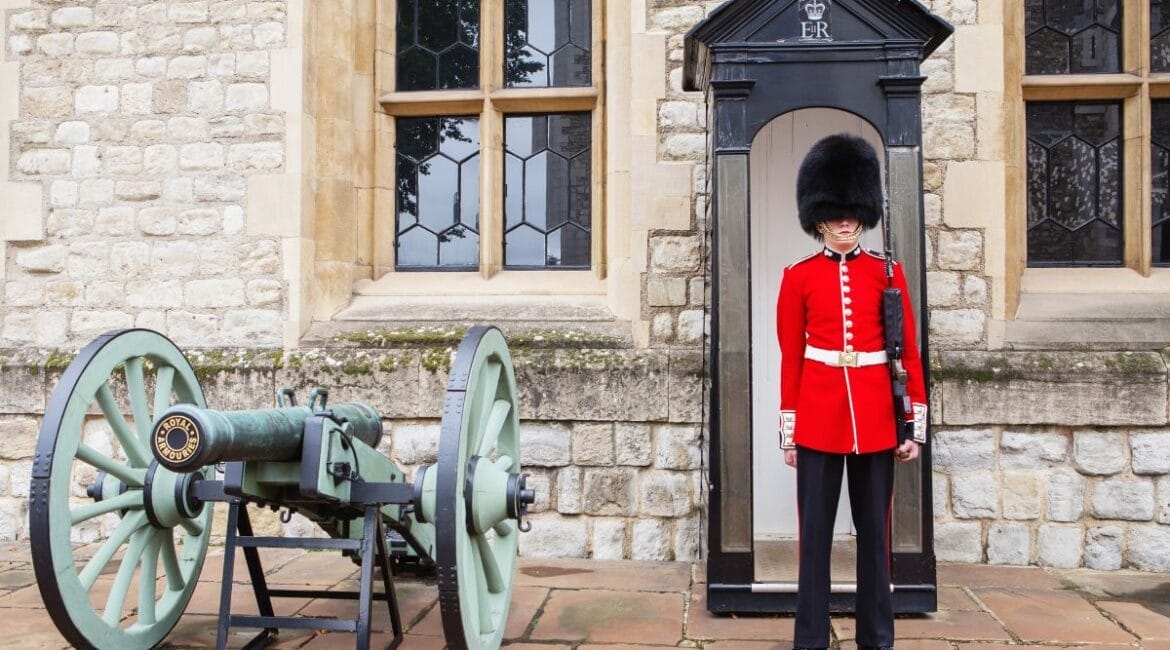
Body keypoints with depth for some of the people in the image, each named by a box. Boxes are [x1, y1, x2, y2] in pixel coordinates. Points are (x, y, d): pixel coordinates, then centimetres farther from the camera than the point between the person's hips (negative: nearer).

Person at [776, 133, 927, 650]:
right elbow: (790, 358, 2)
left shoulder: (887, 273, 5)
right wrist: (788, 431, 0)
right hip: (818, 418, -1)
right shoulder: (798, 277, 2)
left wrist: (916, 425, 1)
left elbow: (909, 352, 5)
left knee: (875, 532, 9)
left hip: (876, 418, 1)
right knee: (814, 533, 5)